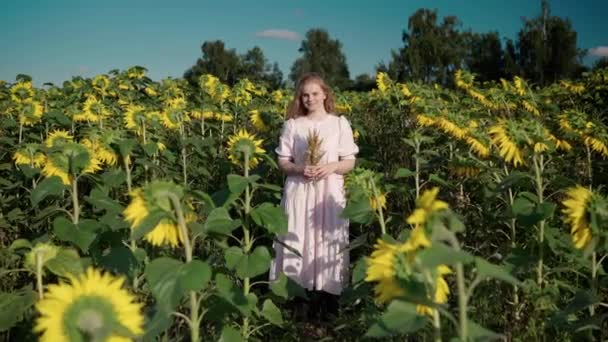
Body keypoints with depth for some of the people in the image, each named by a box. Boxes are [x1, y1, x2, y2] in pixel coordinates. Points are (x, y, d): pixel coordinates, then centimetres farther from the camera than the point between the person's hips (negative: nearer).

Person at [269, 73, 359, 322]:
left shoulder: (339, 124, 4)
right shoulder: (292, 124, 5)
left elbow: (350, 163, 4)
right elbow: (283, 163, 5)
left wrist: (331, 167, -15)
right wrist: (300, 168, -15)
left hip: (330, 193, 0)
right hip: (299, 193, 1)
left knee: (328, 244, 0)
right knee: (299, 243, 0)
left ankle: (329, 304, 10)